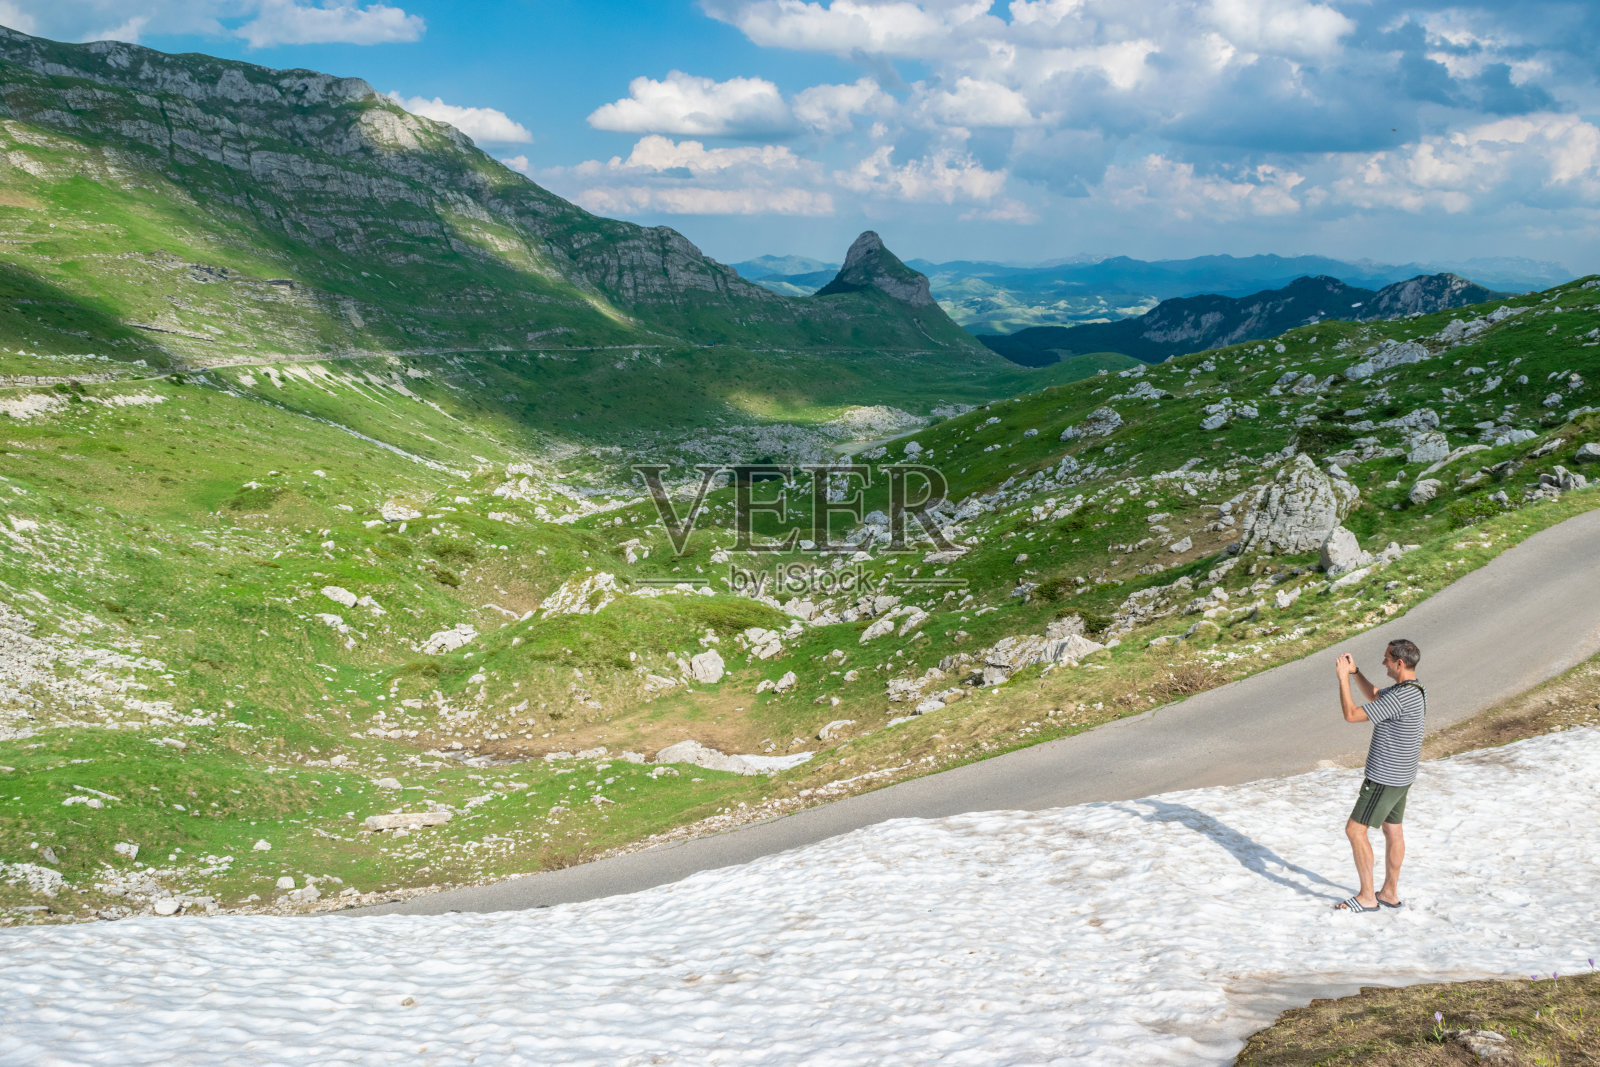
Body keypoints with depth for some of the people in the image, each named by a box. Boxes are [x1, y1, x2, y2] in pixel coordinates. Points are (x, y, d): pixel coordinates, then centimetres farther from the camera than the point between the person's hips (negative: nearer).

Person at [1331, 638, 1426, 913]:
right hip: (1400, 776, 10)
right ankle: (1389, 893, 28)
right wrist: (1355, 672, 9)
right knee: (1393, 831, 17)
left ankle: (1366, 897, 4)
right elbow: (1374, 696, 23)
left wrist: (1342, 677, -17)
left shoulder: (1399, 697, -29)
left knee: (1355, 830, -3)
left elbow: (1351, 715, -25)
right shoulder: (1414, 689, 3)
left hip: (1385, 779, -10)